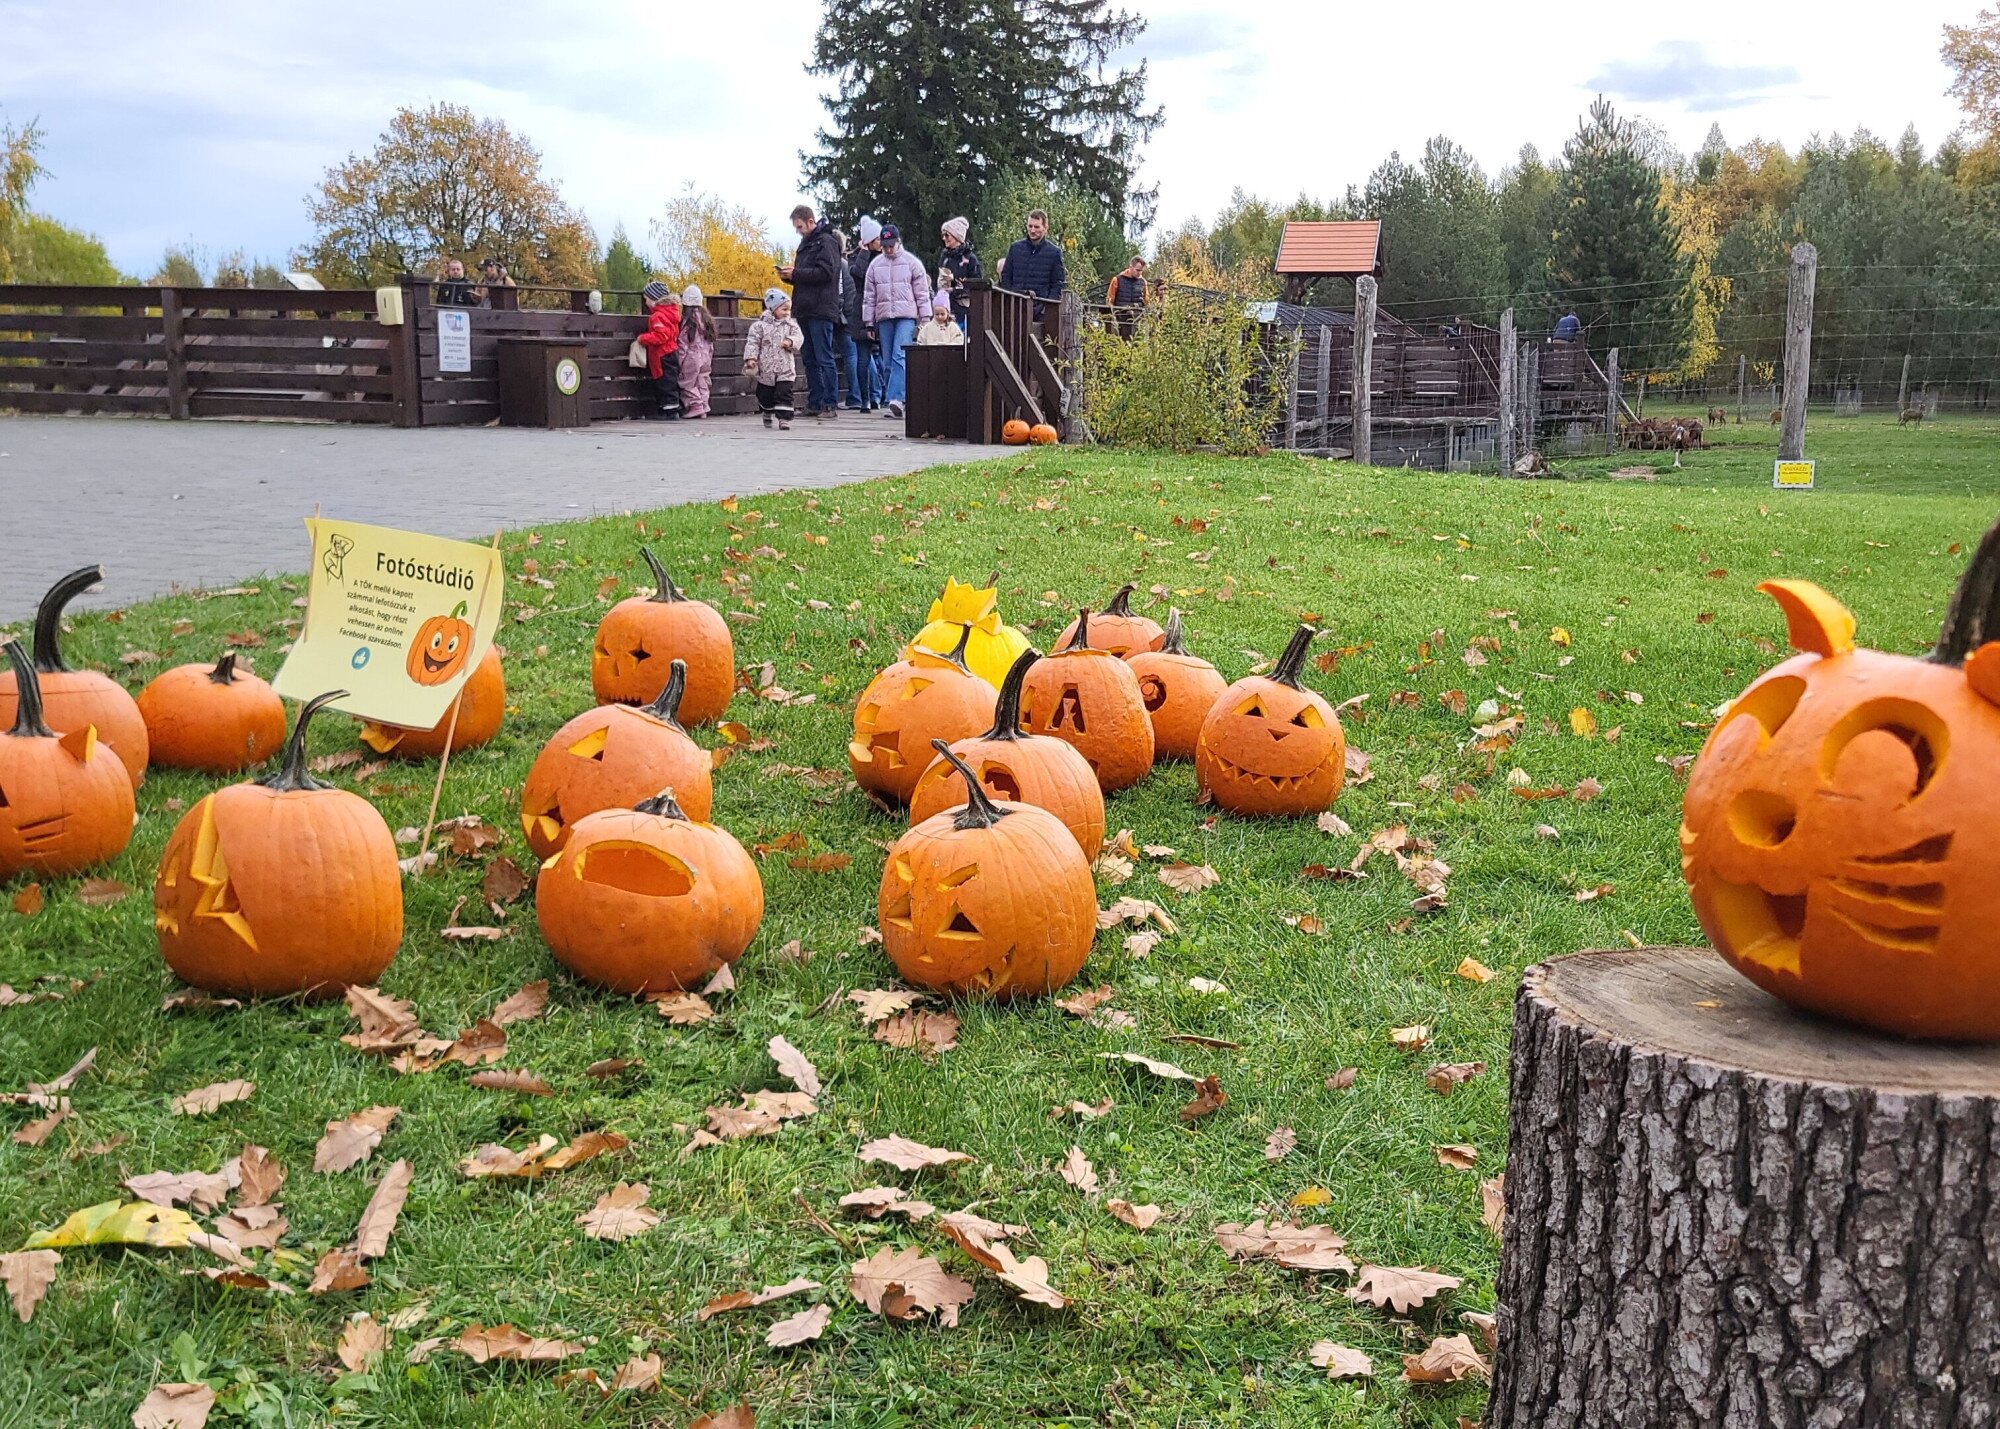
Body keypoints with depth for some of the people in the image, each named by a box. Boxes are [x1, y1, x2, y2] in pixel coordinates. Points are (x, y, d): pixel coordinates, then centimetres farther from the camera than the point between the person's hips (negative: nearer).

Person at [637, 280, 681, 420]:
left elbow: (660, 336, -27)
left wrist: (643, 338, -15)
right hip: (671, 354, 11)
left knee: (667, 385, -8)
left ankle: (671, 412, -8)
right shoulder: (668, 312, 15)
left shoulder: (658, 316, -17)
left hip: (663, 357, -11)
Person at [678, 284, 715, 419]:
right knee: (702, 383, 12)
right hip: (705, 356, 7)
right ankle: (703, 409, 12)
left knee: (688, 383, 2)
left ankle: (696, 407, -4)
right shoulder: (706, 318, 7)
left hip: (691, 357, -7)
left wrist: (679, 361, -8)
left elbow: (683, 343, -14)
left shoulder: (687, 319, -14)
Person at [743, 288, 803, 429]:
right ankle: (767, 413, 38)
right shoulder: (760, 325, -3)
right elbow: (753, 342, -6)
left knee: (784, 394, -10)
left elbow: (799, 337, -4)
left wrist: (791, 342, -25)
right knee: (765, 395, 13)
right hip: (765, 369, 0)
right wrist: (750, 357, -17)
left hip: (785, 369, 0)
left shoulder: (791, 325, 5)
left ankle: (784, 418, -11)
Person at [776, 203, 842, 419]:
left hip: (821, 311, -9)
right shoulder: (805, 244, 21)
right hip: (805, 310, 9)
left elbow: (825, 273, -18)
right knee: (810, 360, 10)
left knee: (824, 359, -8)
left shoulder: (826, 242, -7)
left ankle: (830, 404, -6)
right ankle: (814, 403, 14)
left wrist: (795, 273, -15)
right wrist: (789, 275, 6)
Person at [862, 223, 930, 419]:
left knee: (899, 357, -18)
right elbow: (869, 296, 15)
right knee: (888, 361, 4)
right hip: (884, 317, 4)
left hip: (906, 316, -4)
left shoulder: (911, 263, 3)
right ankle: (893, 403, 8)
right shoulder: (875, 265, 12)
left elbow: (922, 293, 3)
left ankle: (896, 398, -27)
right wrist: (869, 322, 12)